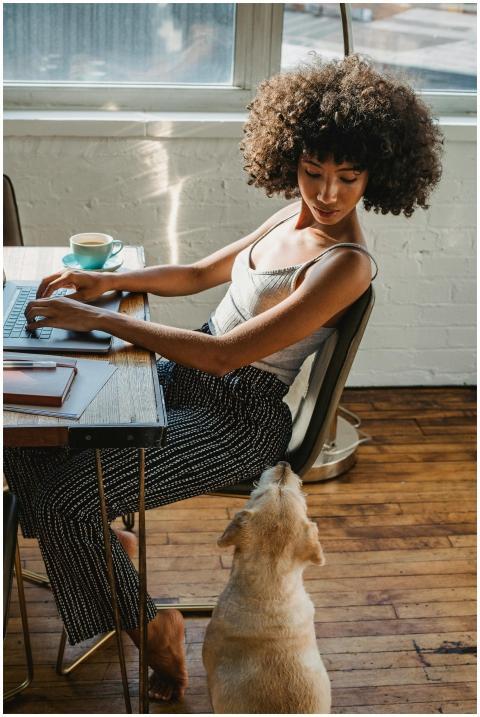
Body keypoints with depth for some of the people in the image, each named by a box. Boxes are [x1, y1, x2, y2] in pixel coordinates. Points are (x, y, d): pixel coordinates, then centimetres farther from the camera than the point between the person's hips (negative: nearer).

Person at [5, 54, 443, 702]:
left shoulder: (345, 264, -23)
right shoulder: (295, 217, 3)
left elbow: (223, 353, -27)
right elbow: (197, 274, 14)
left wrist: (101, 320, -24)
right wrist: (107, 280, -2)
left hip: (237, 417, -9)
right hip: (188, 380, 9)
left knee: (69, 495, -18)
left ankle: (152, 630, 4)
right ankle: (108, 543, 26)